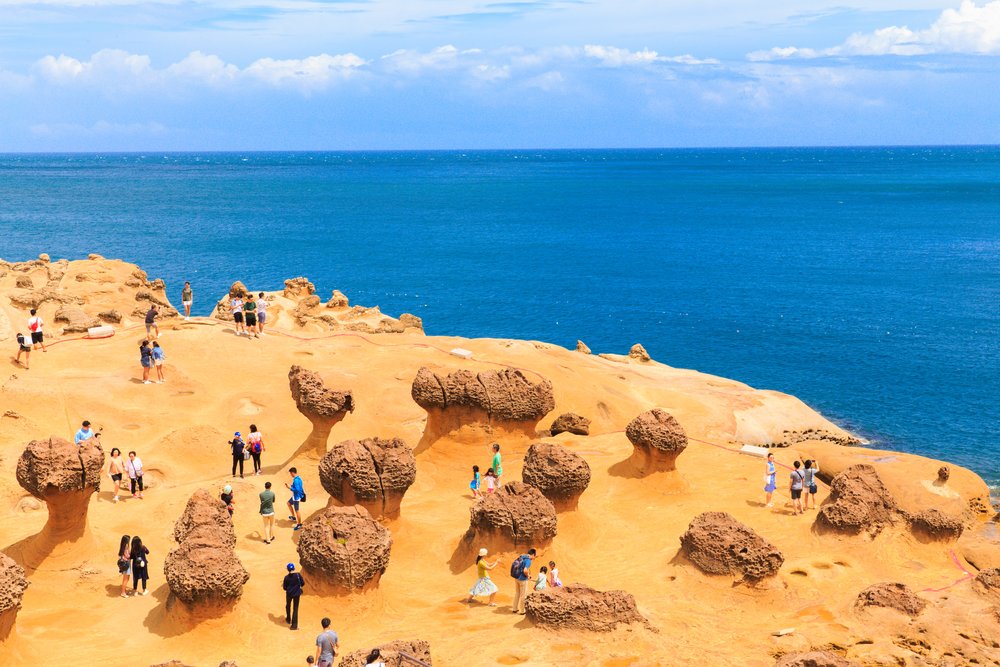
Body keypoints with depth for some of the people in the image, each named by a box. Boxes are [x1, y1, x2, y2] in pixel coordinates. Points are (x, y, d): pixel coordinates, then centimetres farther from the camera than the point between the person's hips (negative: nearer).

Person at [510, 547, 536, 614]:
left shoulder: (521, 557, 9)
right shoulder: (528, 560, -17)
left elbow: (516, 567, 18)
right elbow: (525, 571, -28)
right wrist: (528, 576, -7)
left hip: (516, 578, 8)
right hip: (522, 579, -8)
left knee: (517, 593, 20)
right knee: (523, 595, 5)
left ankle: (515, 608, 29)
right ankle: (522, 610, 11)